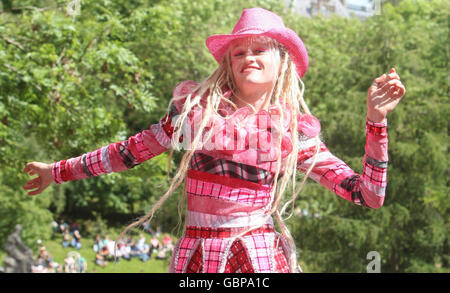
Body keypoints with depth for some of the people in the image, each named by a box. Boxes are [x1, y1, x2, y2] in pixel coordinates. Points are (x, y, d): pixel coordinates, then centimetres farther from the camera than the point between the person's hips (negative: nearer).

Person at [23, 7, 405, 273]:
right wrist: (59, 171, 24)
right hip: (196, 259, 2)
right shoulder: (197, 108, 6)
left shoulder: (295, 130, 3)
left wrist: (376, 120, -9)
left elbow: (369, 195, 0)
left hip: (260, 258, -2)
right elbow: (133, 151, 18)